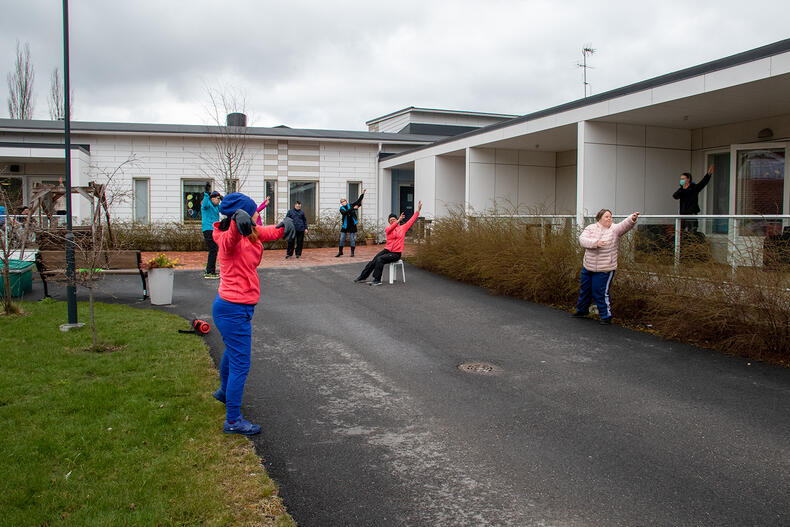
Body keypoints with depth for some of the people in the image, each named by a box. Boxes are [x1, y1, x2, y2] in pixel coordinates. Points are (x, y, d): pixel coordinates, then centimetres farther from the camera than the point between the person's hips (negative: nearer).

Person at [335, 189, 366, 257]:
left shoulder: (351, 205, 3)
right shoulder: (341, 208, -1)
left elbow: (358, 201, 2)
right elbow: (344, 212, -22)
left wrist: (362, 194, -6)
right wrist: (353, 208, -26)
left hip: (352, 225, 0)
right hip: (345, 225, 0)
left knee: (352, 239, 2)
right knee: (342, 239, 3)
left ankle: (352, 252, 9)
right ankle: (340, 252, 13)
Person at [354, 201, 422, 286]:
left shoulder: (403, 228, 6)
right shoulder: (388, 228, 6)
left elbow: (411, 220, 5)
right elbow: (389, 229, -18)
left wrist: (418, 210, -1)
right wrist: (399, 220, -28)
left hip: (396, 253, -3)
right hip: (387, 250, 3)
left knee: (380, 259, -27)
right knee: (373, 261, -16)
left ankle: (377, 280, -25)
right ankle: (362, 276, -3)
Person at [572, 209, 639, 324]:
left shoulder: (614, 229, -5)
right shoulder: (591, 228, 0)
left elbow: (625, 225, -25)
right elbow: (582, 240, -15)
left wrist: (632, 219, -45)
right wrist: (595, 243, -30)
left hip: (604, 270, -3)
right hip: (588, 267, 4)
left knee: (600, 293, -5)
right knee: (584, 290, 18)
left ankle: (606, 316, 10)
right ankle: (582, 310, 39)